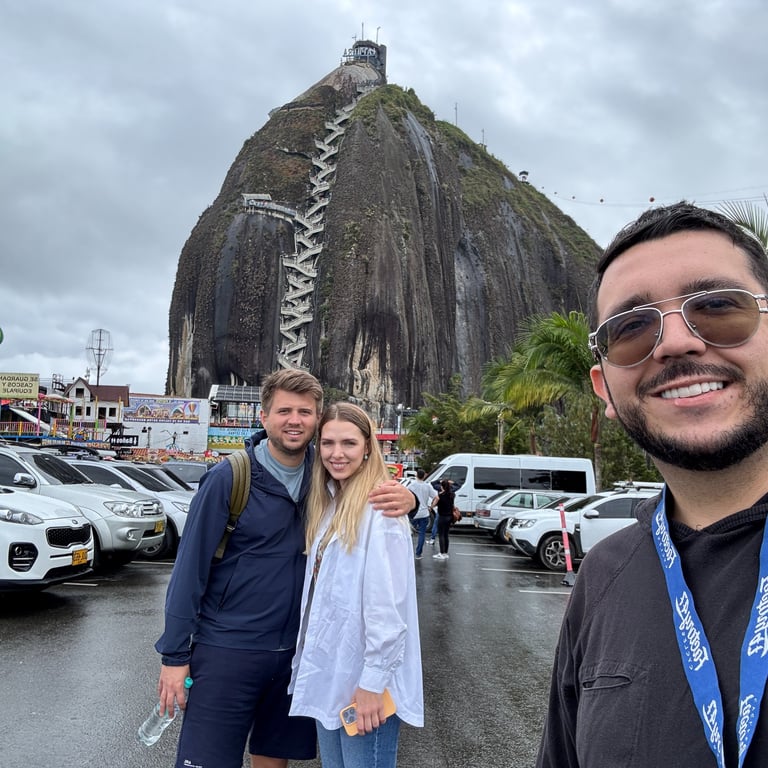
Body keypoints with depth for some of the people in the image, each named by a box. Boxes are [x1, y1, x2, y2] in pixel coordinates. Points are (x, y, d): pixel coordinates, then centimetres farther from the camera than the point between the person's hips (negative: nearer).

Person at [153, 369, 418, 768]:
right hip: (226, 649, -4)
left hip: (295, 649, 4)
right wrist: (175, 654, -9)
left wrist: (406, 496, -21)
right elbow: (190, 567, -10)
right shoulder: (229, 477, -13)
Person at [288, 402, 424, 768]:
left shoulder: (379, 508, -17)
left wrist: (374, 681, -20)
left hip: (364, 680, -8)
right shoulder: (329, 505, 9)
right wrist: (312, 665, 11)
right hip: (328, 673, 8)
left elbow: (387, 606, -21)